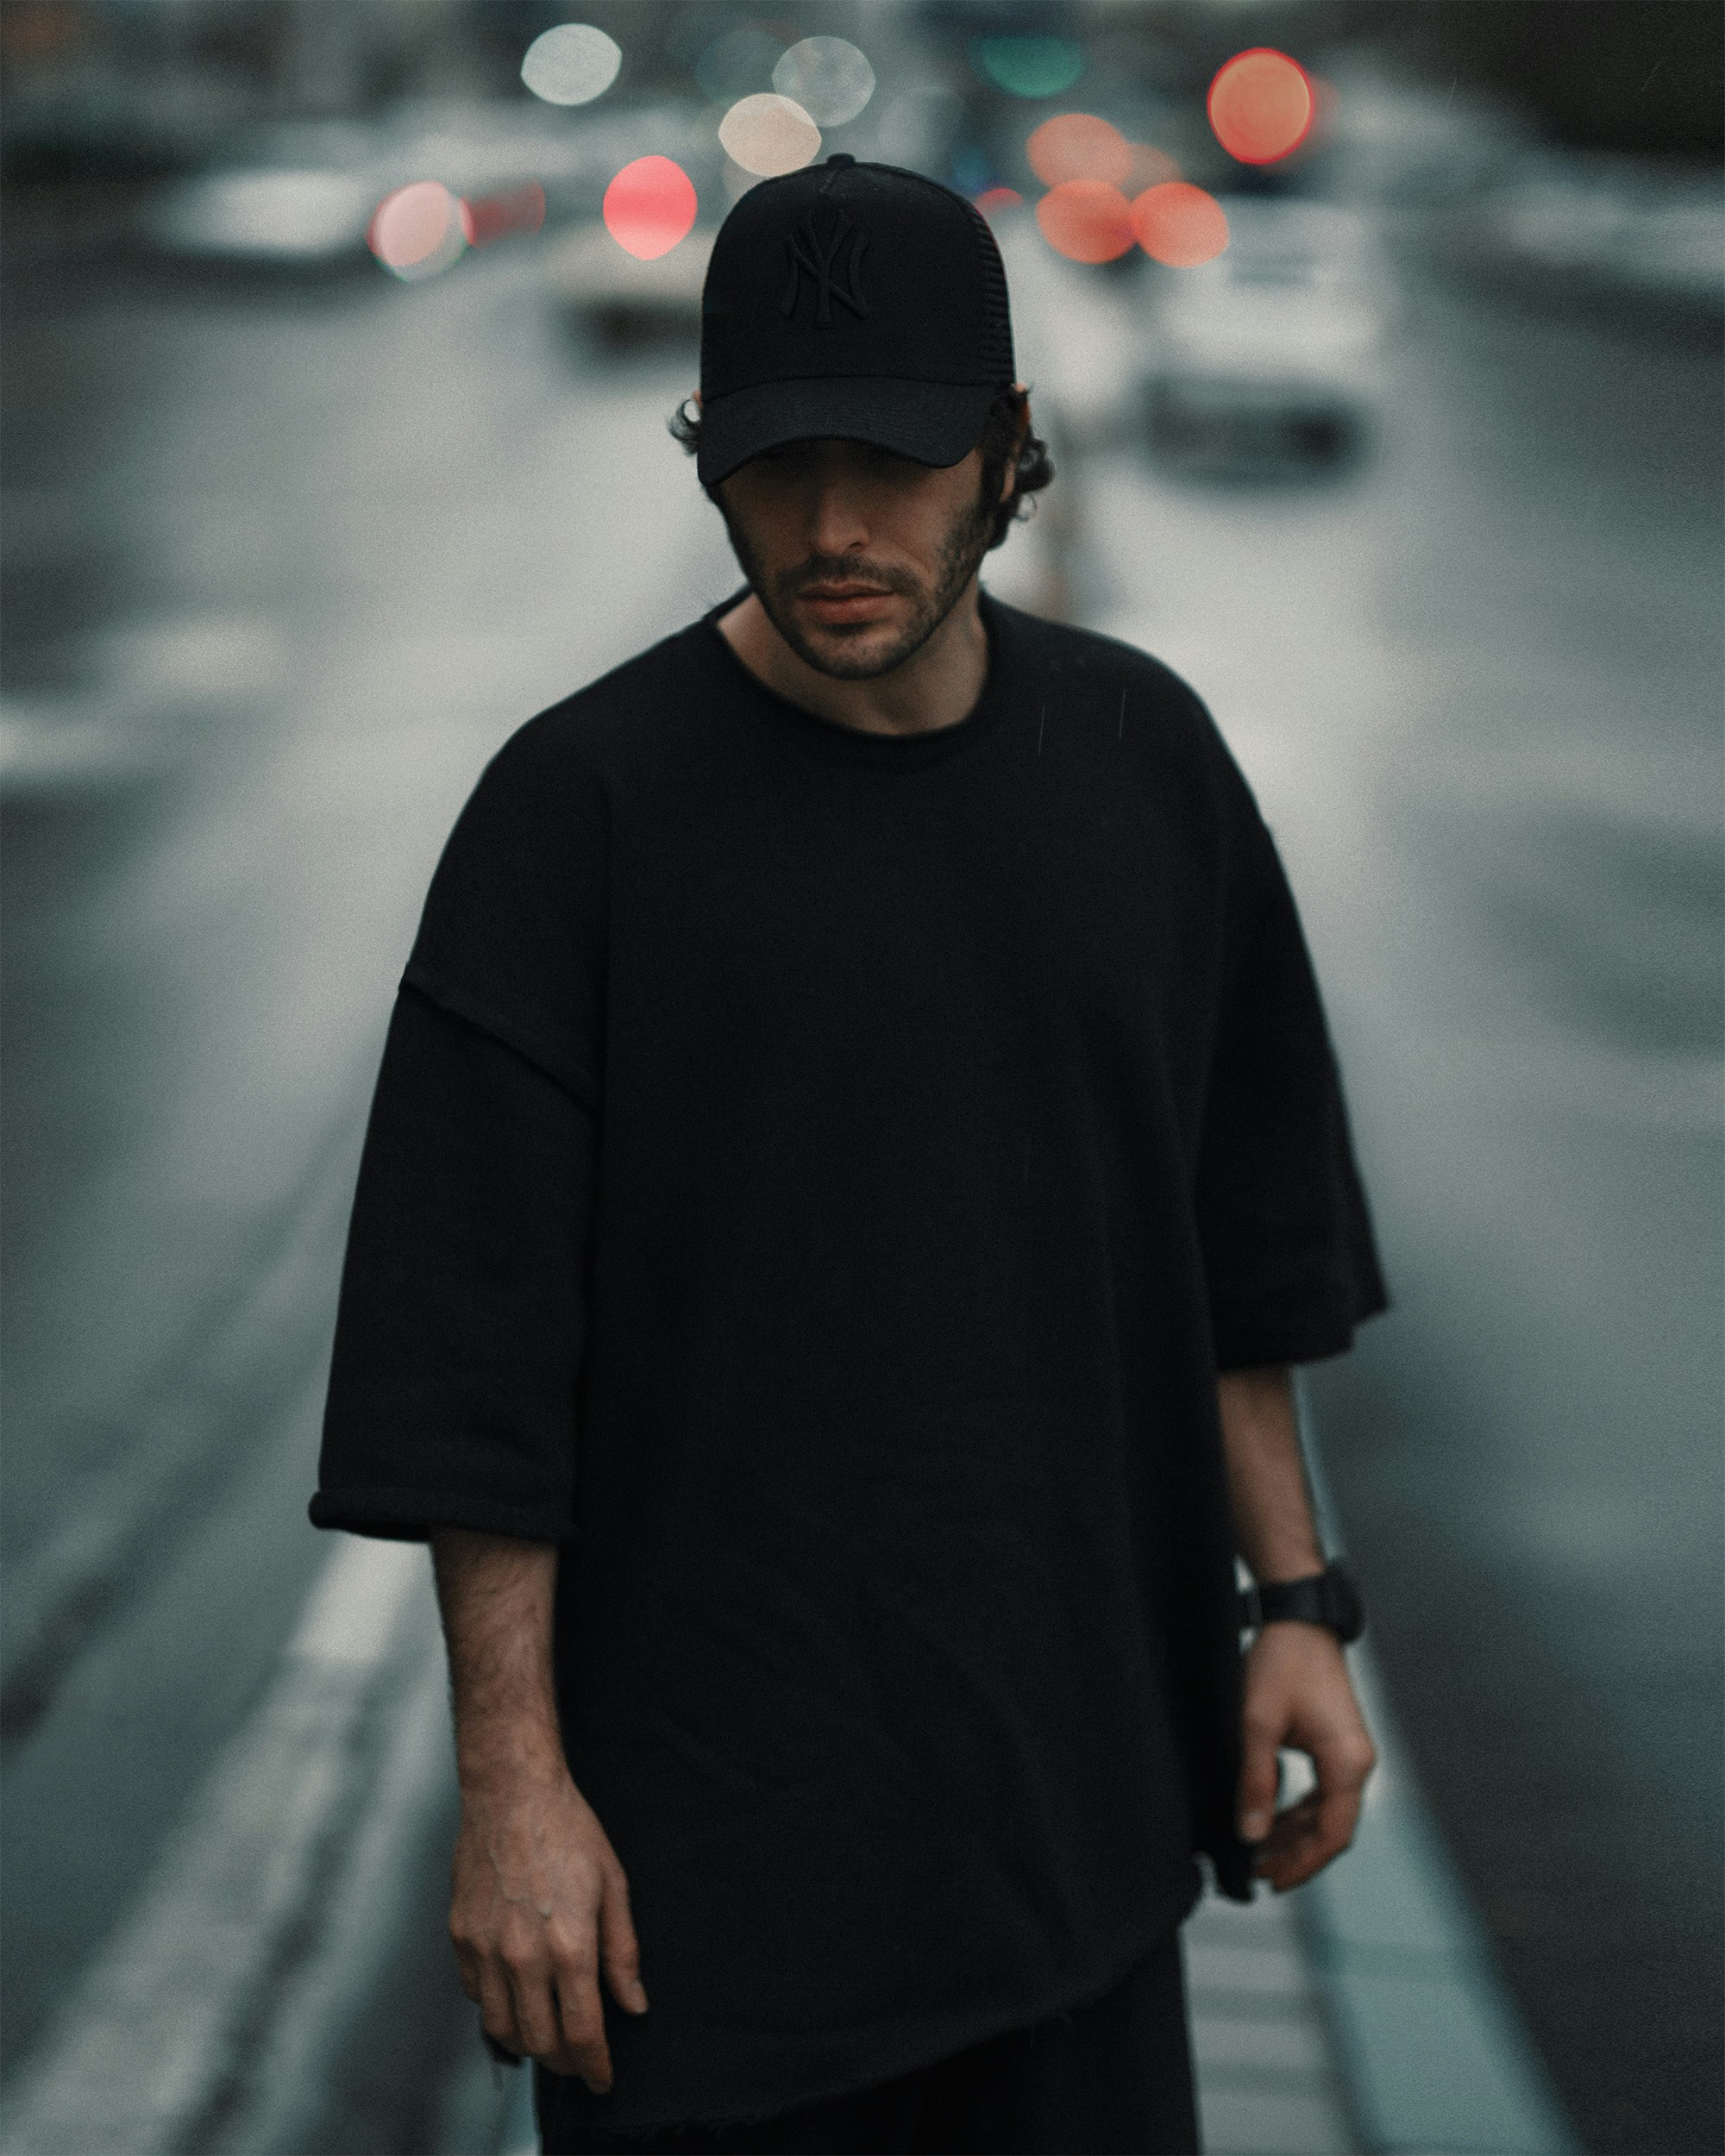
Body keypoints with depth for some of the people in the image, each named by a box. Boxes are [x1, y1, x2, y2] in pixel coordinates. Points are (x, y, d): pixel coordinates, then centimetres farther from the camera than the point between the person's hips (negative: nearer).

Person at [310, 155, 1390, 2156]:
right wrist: (509, 1777, -12)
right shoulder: (581, 805, -12)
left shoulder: (1144, 757, 1)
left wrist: (1296, 1607, 7)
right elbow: (476, 1347, -11)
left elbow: (1226, 1240, 10)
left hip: (1067, 1777, 4)